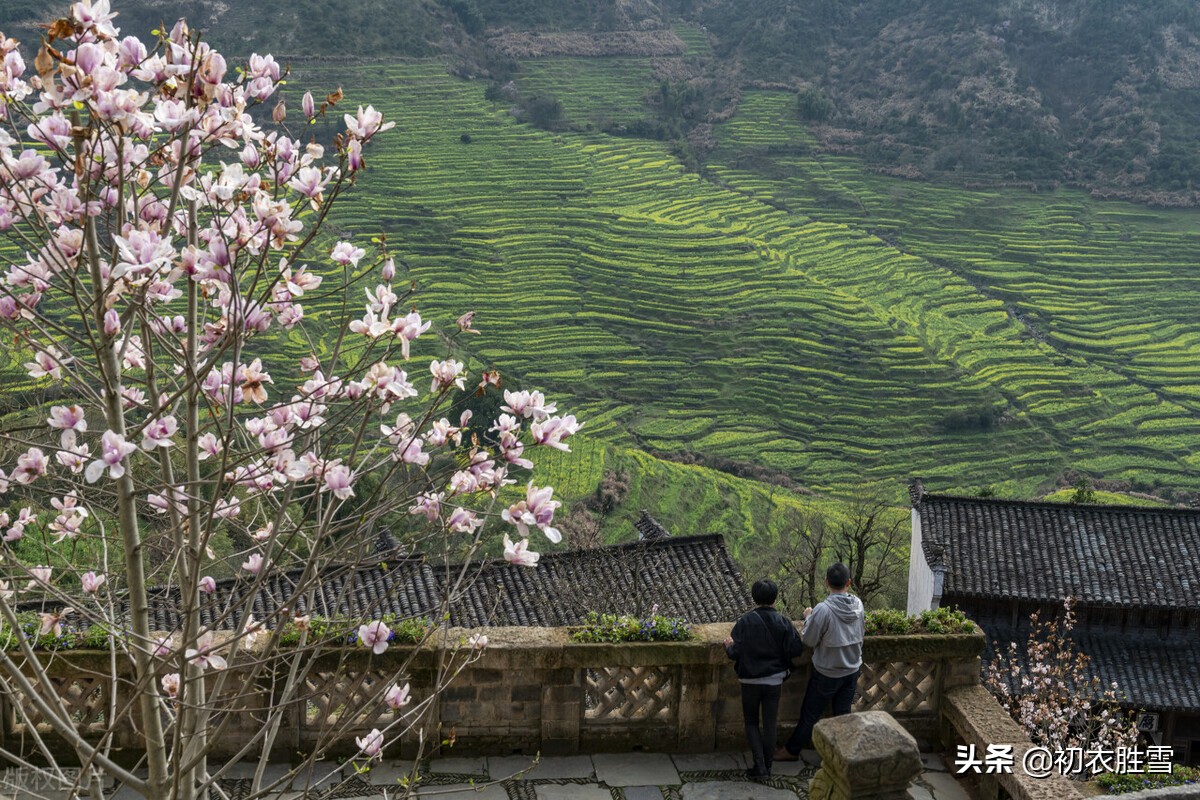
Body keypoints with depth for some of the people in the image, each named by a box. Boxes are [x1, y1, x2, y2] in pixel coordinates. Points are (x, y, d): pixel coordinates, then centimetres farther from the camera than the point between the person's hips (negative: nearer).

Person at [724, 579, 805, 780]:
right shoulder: (783, 622, -8)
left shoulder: (745, 621, -13)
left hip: (750, 681, -1)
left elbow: (734, 652, -15)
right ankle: (767, 766, 21)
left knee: (751, 722, 13)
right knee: (770, 723, 13)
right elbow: (795, 650, -9)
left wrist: (728, 644, 7)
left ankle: (759, 766, 3)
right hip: (775, 681, 2)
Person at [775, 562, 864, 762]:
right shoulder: (858, 605, -8)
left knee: (809, 714, 11)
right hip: (852, 670, 4)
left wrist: (808, 618, 0)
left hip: (827, 673, -4)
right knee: (843, 714, 17)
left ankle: (792, 750, 25)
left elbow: (808, 640, -16)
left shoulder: (823, 609, -27)